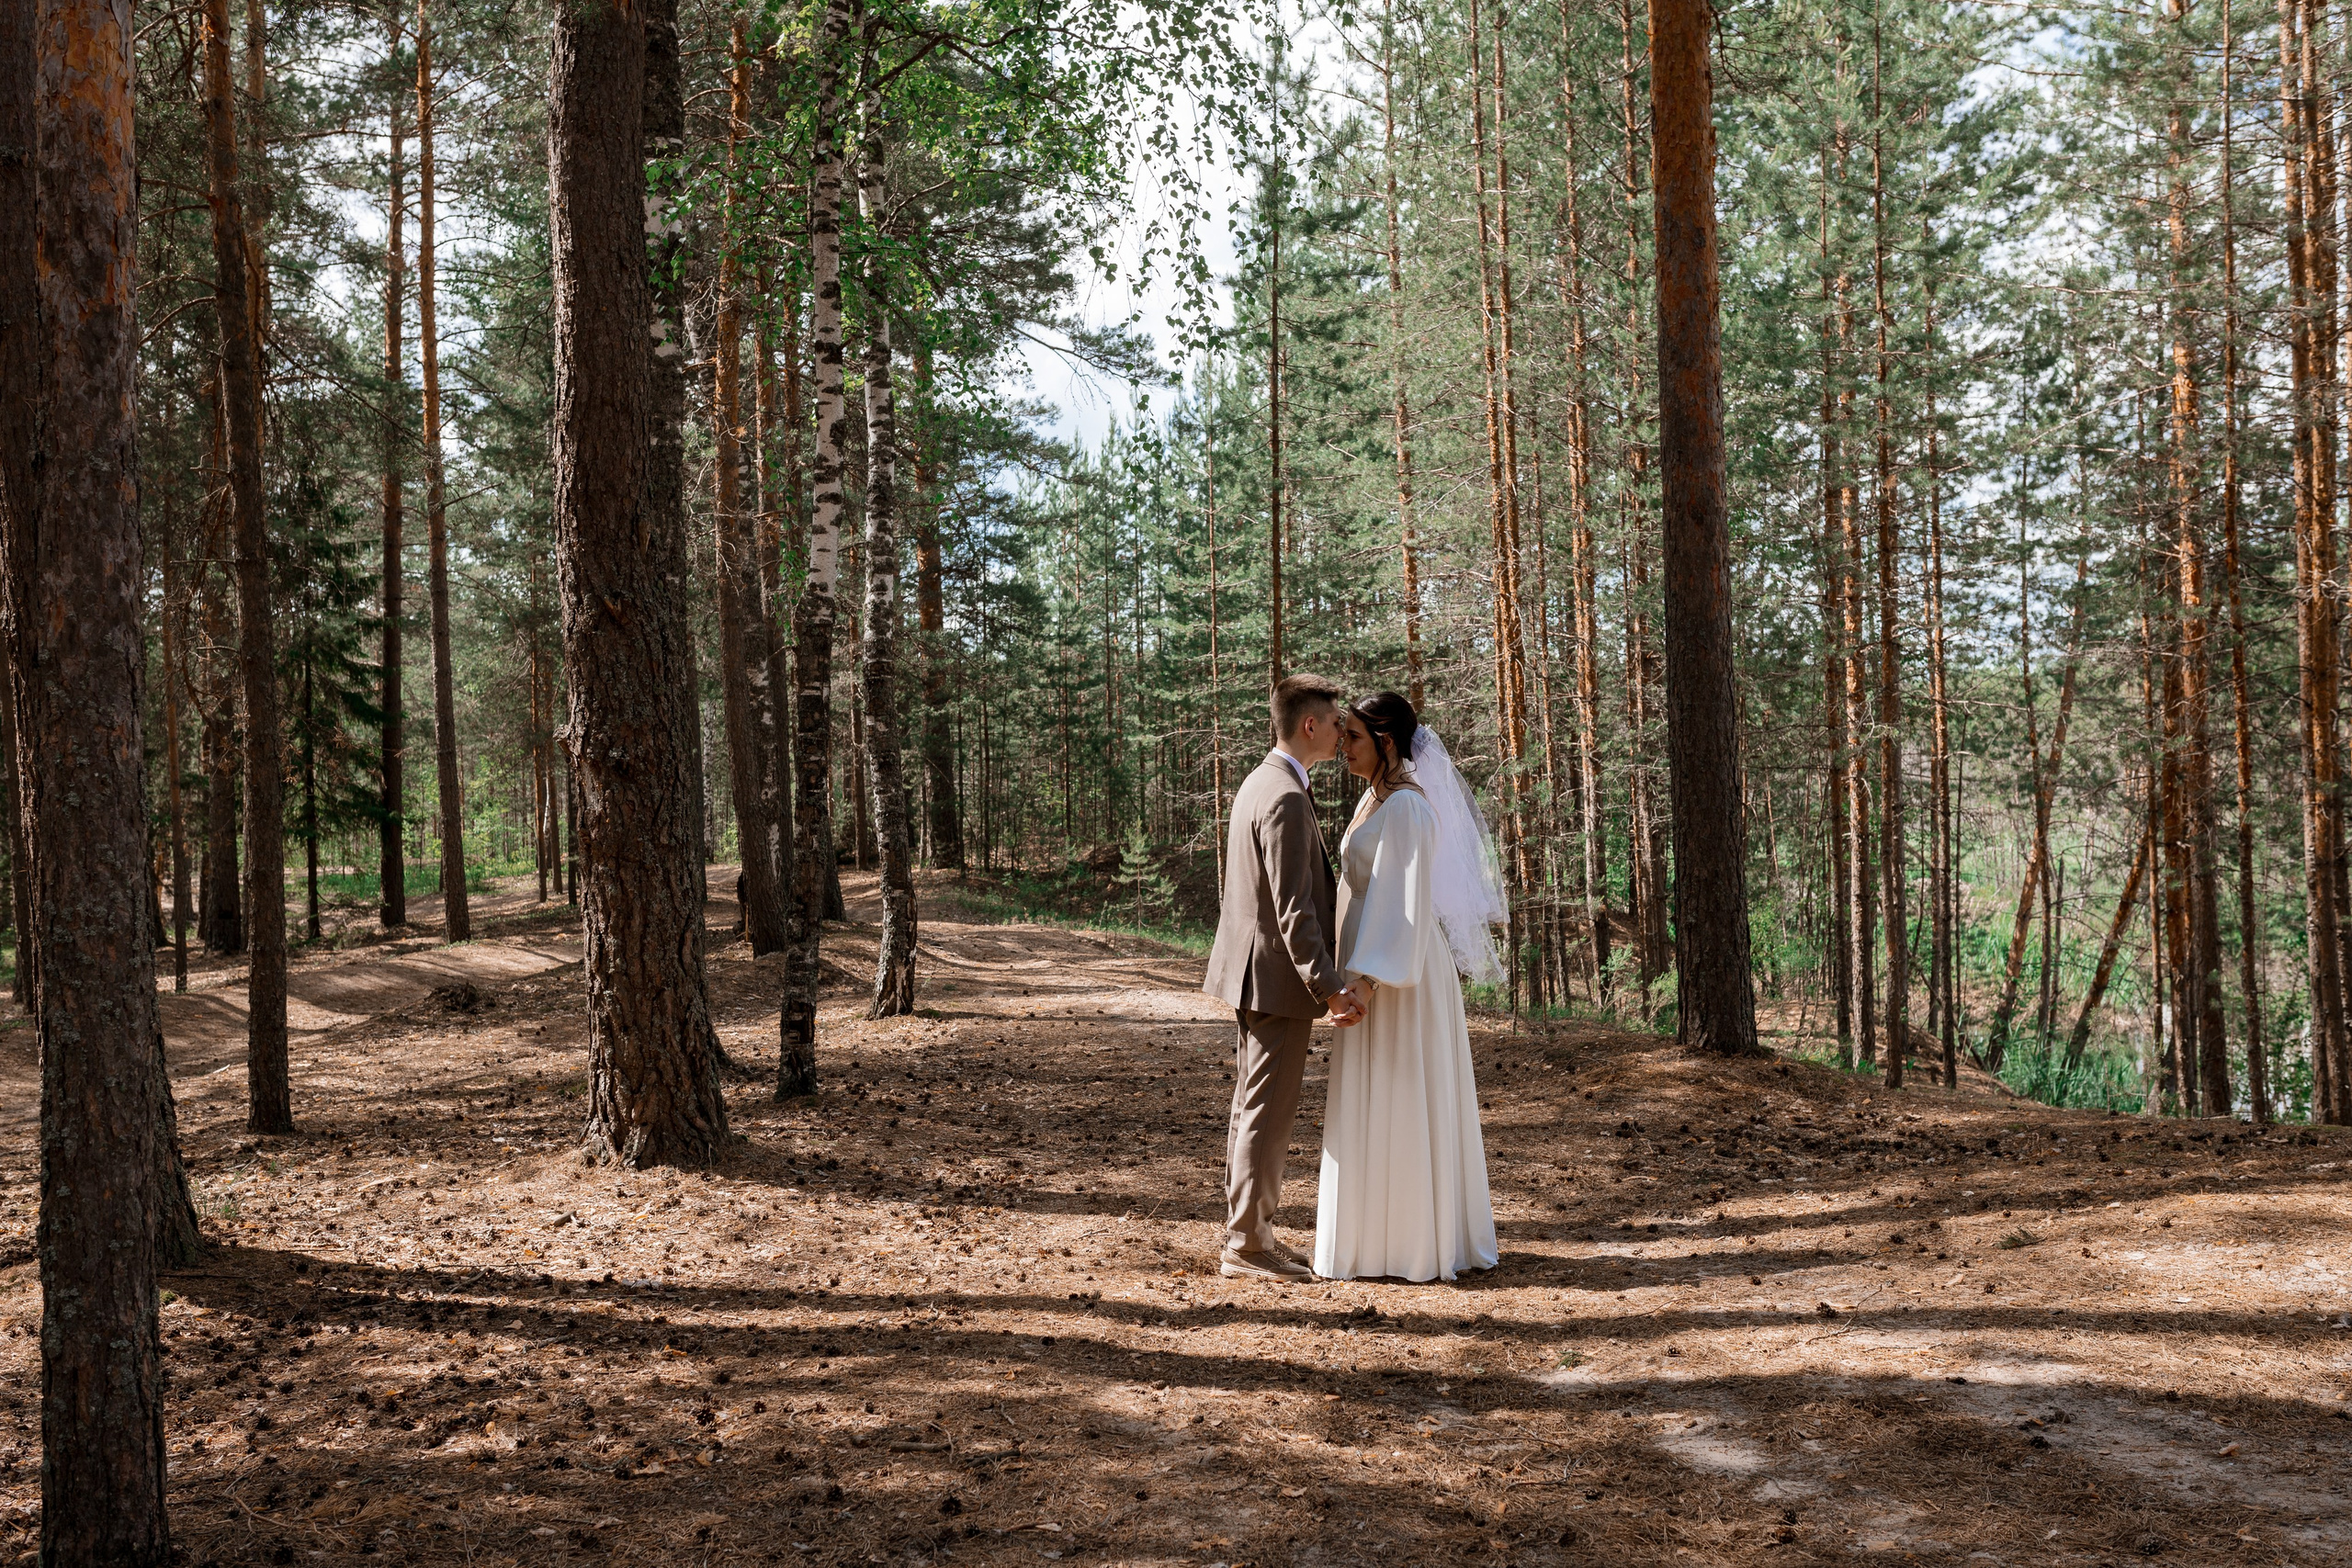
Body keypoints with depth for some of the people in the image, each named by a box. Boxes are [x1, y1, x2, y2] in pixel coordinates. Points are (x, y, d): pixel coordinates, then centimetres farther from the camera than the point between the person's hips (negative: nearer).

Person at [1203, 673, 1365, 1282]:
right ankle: (1247, 1247, 4)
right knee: (1267, 1113, -3)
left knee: (1253, 1107, 15)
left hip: (1255, 973, 11)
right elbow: (1292, 908, -24)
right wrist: (1328, 987, -24)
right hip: (1277, 975, -11)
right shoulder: (1286, 798, -19)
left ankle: (1246, 1234, 25)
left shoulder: (1260, 782, 13)